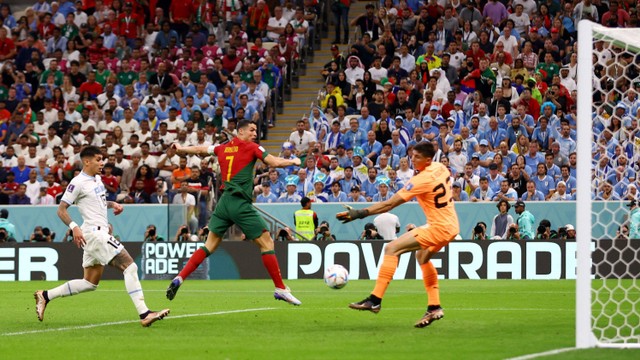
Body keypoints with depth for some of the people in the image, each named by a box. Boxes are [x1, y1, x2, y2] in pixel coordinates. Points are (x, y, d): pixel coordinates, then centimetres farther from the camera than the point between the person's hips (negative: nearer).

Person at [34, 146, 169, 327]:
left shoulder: (97, 179, 17)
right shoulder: (78, 183, -10)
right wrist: (74, 227, -26)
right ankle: (144, 314, -22)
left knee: (90, 283, 14)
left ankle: (45, 296, 21)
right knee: (130, 266, -17)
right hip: (94, 232, -10)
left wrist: (112, 204, 14)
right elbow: (61, 210, -11)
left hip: (100, 232, 10)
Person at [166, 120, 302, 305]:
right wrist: (293, 161, 11)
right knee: (266, 242, -1)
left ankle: (179, 278, 1)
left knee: (210, 245, 12)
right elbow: (275, 162, -9)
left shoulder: (223, 148, 14)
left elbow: (200, 149, 30)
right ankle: (280, 289, -3)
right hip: (241, 204, -6)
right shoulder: (252, 148, -2)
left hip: (224, 202, 6)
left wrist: (181, 149, 49)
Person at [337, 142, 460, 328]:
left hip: (439, 228, -10)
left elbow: (390, 203, -24)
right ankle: (434, 308, 29)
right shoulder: (440, 168, 2)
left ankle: (375, 300, -17)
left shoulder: (422, 180, -21)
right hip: (451, 225, 10)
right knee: (422, 256, 31)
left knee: (392, 248, -13)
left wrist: (361, 213, -26)